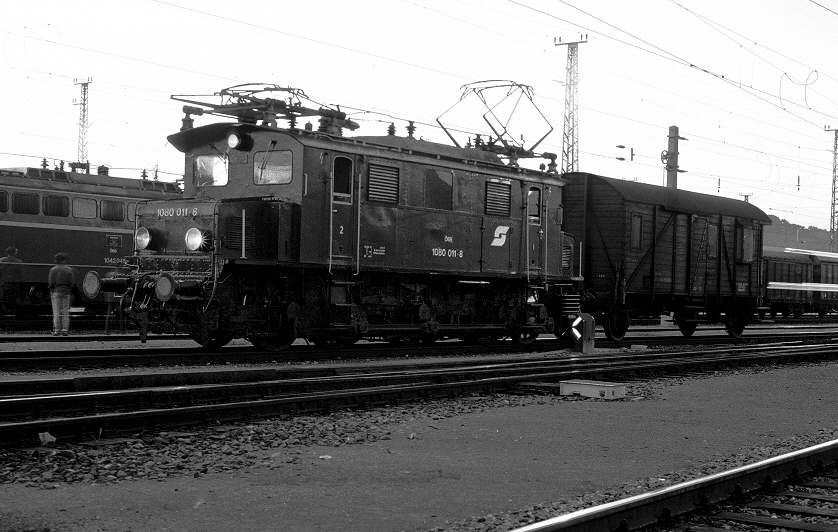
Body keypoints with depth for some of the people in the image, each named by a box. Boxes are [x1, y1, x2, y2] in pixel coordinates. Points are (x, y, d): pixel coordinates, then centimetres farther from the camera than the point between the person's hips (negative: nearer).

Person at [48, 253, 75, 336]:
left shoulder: (53, 270, -2)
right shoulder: (69, 270, 3)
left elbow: (51, 283, -7)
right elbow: (72, 283, -1)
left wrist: (50, 291, 6)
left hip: (56, 292, -2)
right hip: (66, 292, 2)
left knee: (56, 312, -2)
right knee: (65, 312, 5)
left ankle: (56, 330, -5)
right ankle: (65, 330, 2)